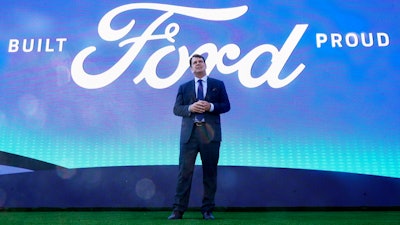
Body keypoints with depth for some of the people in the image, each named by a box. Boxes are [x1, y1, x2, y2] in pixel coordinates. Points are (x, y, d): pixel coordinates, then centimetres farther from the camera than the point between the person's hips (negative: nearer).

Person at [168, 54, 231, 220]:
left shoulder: (218, 85, 12)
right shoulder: (184, 87, 15)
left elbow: (226, 105, 6)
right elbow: (176, 109, 7)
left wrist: (211, 106, -11)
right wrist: (190, 108, -12)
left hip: (210, 133, 0)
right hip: (189, 133, 0)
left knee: (210, 172, 4)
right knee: (185, 171, -2)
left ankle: (207, 210, 14)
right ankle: (178, 209, 4)